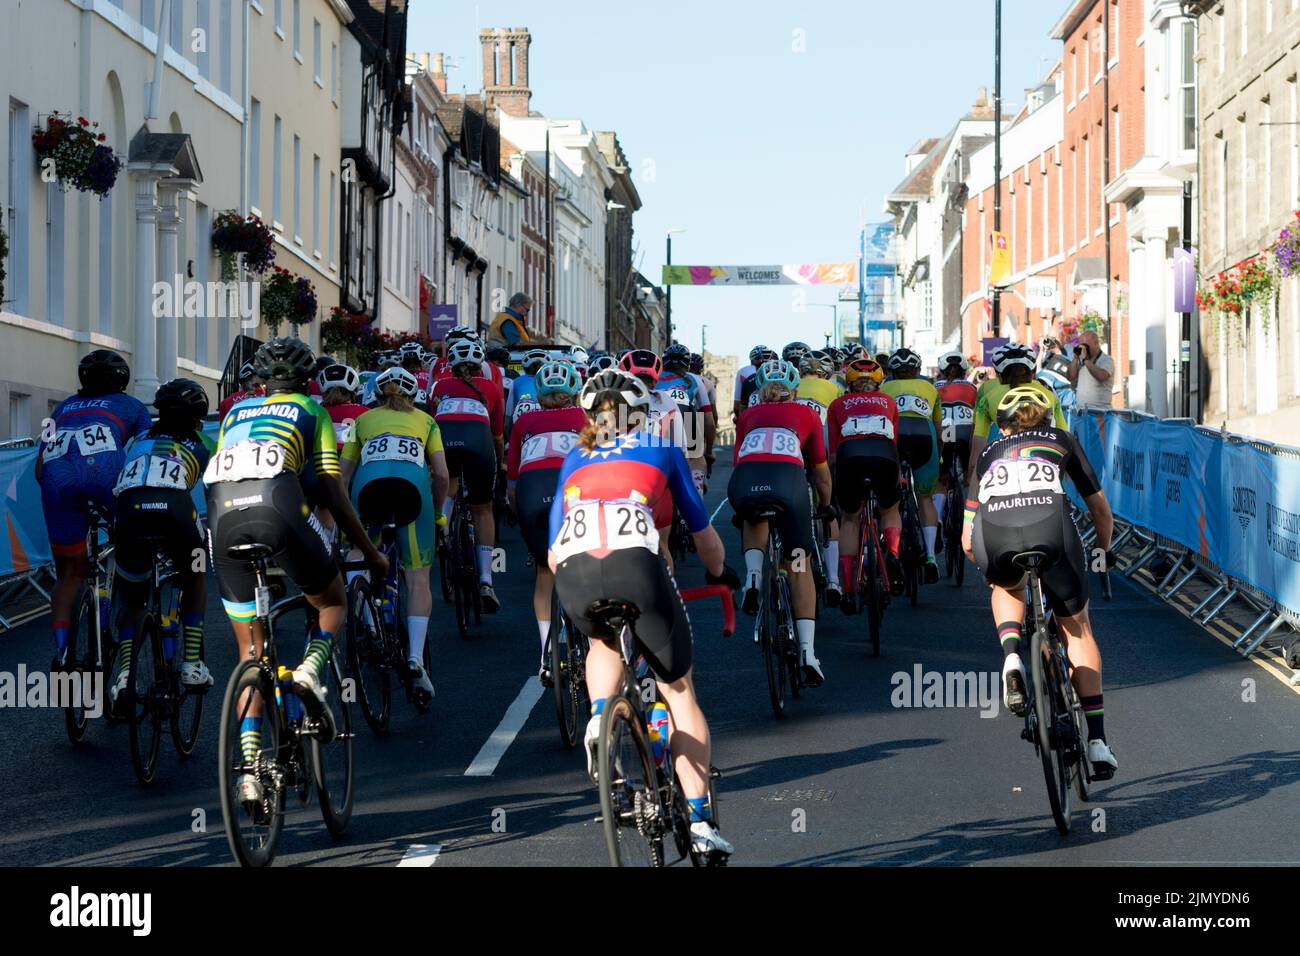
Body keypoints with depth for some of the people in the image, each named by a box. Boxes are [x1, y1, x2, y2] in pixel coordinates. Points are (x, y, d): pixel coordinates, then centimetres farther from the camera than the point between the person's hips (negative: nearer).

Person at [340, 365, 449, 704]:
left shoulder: (364, 420, 31)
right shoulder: (424, 420, 30)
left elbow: (343, 477, 24)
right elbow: (441, 475, 18)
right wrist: (437, 515, 30)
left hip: (369, 483, 1)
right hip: (412, 482, -1)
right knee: (418, 577, 2)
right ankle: (415, 657, -11)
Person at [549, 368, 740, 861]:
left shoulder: (573, 461, 30)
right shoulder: (660, 449, 25)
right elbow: (703, 534, 30)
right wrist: (721, 573, 49)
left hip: (574, 577, 2)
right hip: (637, 566, -2)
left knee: (604, 643, 38)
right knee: (679, 692, 13)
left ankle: (599, 718, 9)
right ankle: (701, 821, 5)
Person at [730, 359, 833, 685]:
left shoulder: (748, 415, 31)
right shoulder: (806, 415, 28)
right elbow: (822, 476, 31)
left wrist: (742, 506, 53)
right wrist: (825, 509, 48)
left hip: (744, 483, 1)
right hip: (788, 479, -1)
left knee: (754, 520, 38)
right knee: (800, 567, 13)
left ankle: (753, 578, 11)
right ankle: (807, 652, 2)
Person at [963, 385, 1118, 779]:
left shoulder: (989, 452, 36)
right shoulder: (1061, 440, 34)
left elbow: (967, 541, 33)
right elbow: (1101, 511, 40)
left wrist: (993, 565, 52)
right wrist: (1104, 554, 58)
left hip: (992, 532, 1)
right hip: (1049, 526, -1)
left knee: (1007, 588, 37)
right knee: (1077, 627, 21)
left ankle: (1011, 655, 8)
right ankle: (1096, 740, 14)